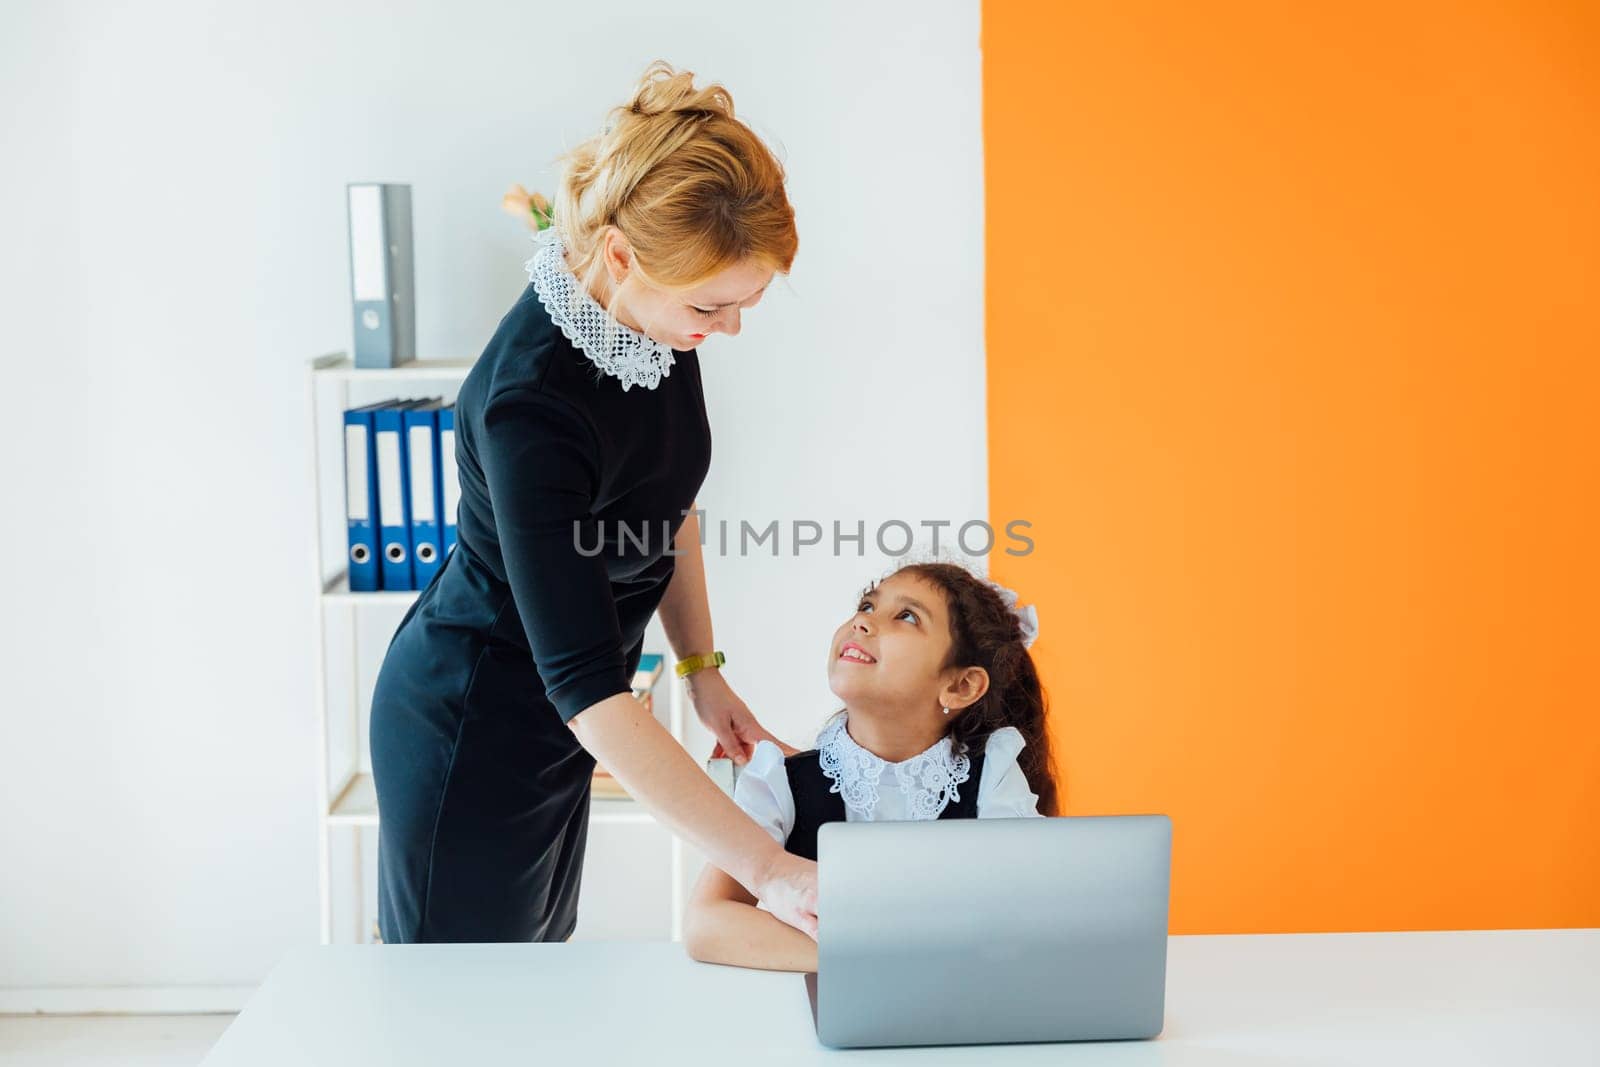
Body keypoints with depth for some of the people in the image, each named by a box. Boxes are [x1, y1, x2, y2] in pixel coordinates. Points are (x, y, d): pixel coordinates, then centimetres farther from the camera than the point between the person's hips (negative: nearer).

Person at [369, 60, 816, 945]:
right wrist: (769, 871, -37)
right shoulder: (530, 403, -36)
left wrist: (703, 671, 8)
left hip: (558, 713, 8)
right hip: (473, 729, -7)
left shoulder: (659, 308, -12)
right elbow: (588, 690, -37)